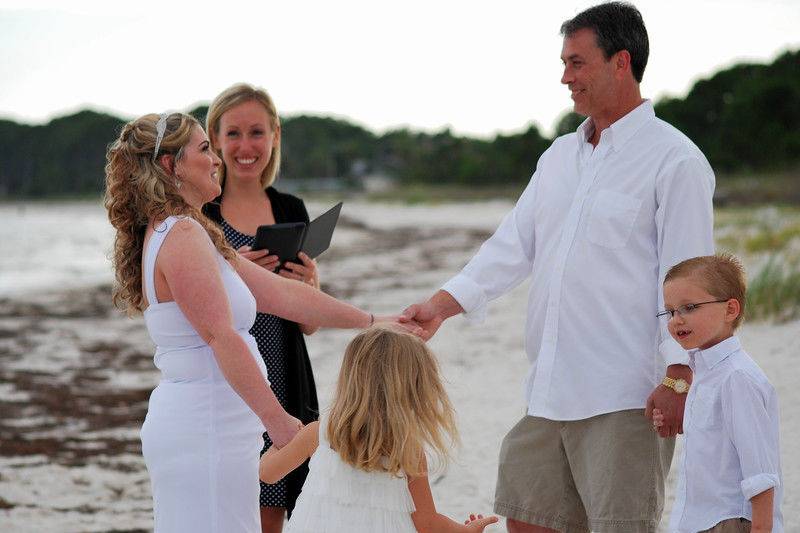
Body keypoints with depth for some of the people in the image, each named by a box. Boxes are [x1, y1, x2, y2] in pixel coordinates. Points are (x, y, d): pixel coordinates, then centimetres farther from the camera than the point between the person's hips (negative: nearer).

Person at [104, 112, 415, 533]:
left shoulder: (176, 233, 16)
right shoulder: (183, 235, -15)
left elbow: (280, 292, 16)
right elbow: (221, 336, -22)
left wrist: (371, 322, 16)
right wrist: (279, 420, -24)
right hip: (204, 432, -10)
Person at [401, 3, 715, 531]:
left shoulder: (674, 160, -7)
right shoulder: (560, 157, 17)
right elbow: (515, 244, 13)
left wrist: (678, 378, -17)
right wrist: (442, 304, 1)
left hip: (625, 401, -8)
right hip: (550, 391, 8)